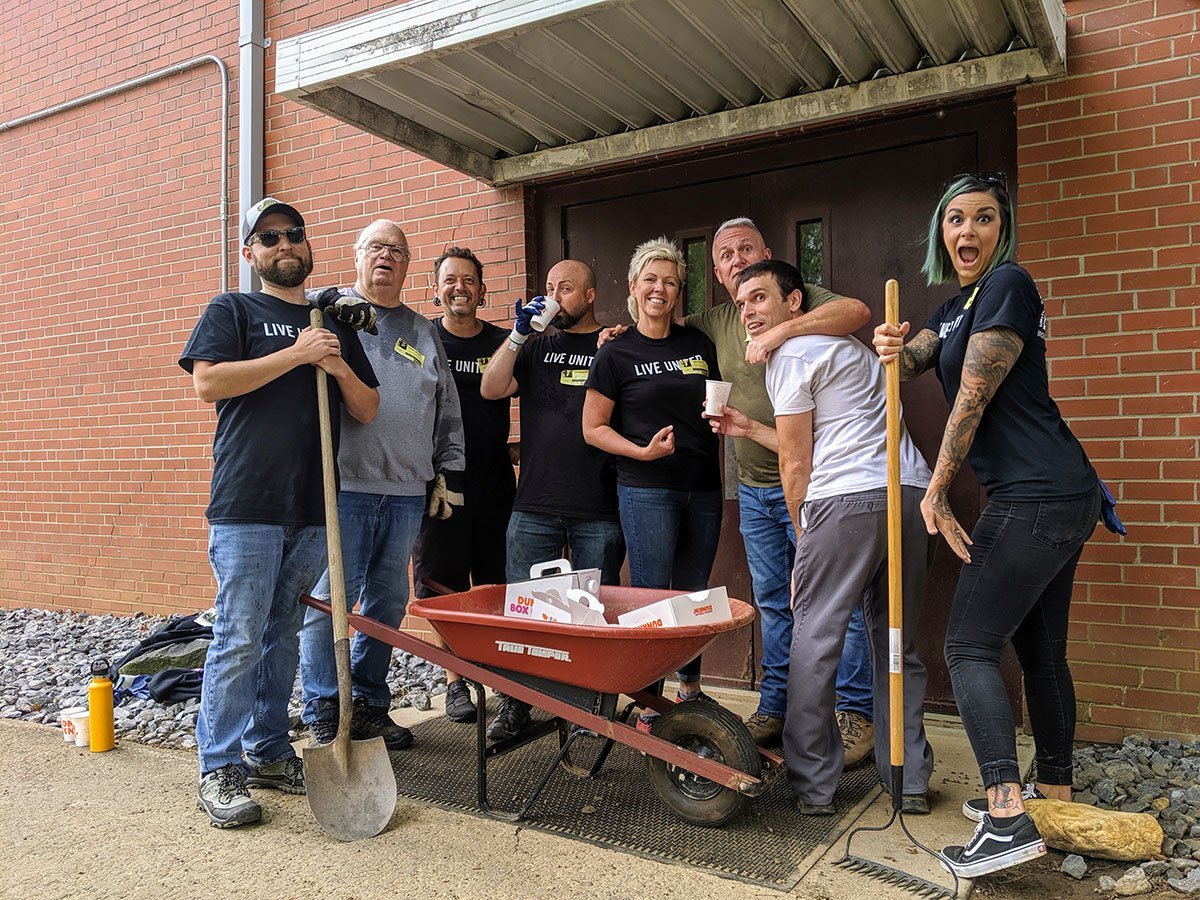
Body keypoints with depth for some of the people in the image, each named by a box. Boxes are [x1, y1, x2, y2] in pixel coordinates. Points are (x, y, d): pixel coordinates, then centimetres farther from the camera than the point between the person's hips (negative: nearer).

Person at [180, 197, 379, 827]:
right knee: (239, 639, -4)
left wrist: (340, 368, -3)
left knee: (283, 635, 11)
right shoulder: (231, 310, 7)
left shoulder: (335, 323, 20)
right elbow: (207, 382, -11)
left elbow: (367, 410, 17)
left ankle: (267, 753, 22)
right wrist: (296, 354, -12)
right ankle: (218, 770, 7)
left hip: (313, 508, 5)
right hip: (247, 505, -4)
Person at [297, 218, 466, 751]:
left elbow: (448, 412, 20)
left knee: (387, 602, 10)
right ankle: (323, 715, 11)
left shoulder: (423, 331, 19)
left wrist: (448, 475, 14)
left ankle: (370, 704, 23)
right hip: (343, 485, -4)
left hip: (407, 490, 4)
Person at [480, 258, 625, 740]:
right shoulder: (536, 348, 17)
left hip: (599, 510, -2)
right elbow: (491, 389, 5)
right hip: (534, 506, 3)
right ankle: (515, 703, 16)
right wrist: (519, 333, -4)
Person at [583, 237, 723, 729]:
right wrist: (642, 451, -14)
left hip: (702, 489, 4)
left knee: (694, 594, 14)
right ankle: (648, 704, 10)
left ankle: (691, 689, 31)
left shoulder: (699, 343, 11)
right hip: (646, 490, -4)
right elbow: (593, 428, -1)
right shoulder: (616, 353, -1)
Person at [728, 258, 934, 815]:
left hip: (847, 500, -9)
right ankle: (910, 781, 19)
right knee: (897, 643, 15)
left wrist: (802, 544, 11)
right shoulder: (844, 345, 29)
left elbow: (796, 465, 1)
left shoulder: (789, 356, 1)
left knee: (813, 644, 1)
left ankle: (812, 786, 8)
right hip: (912, 493, 9)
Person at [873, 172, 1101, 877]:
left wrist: (937, 490, -11)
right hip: (1062, 497, 10)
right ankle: (1055, 796, 27)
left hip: (1033, 498, -10)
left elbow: (973, 397, -14)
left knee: (971, 645, -10)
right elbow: (915, 358, 10)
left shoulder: (1008, 284, -10)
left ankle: (1009, 818, -10)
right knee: (1040, 648, 15)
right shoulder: (955, 308, 20)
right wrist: (895, 349, -15)